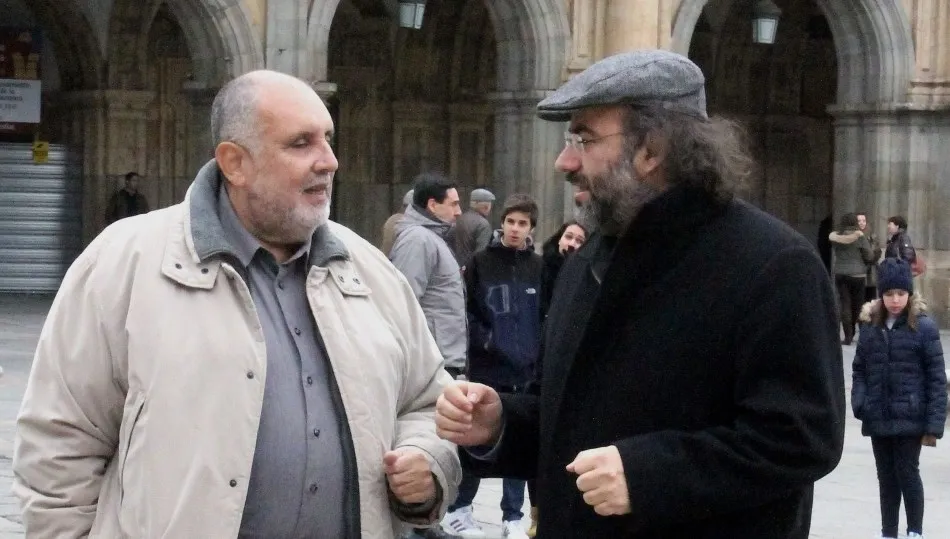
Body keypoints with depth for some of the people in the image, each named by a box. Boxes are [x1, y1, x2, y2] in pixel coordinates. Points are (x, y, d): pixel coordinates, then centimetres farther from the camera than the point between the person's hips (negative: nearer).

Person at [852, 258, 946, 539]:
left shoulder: (923, 327, -8)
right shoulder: (870, 326, 4)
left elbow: (937, 378, -8)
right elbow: (859, 369, 10)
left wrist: (934, 424, -12)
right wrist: (859, 402, -7)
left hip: (909, 418, -4)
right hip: (878, 418, 4)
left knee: (907, 473, -1)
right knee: (886, 477, 13)